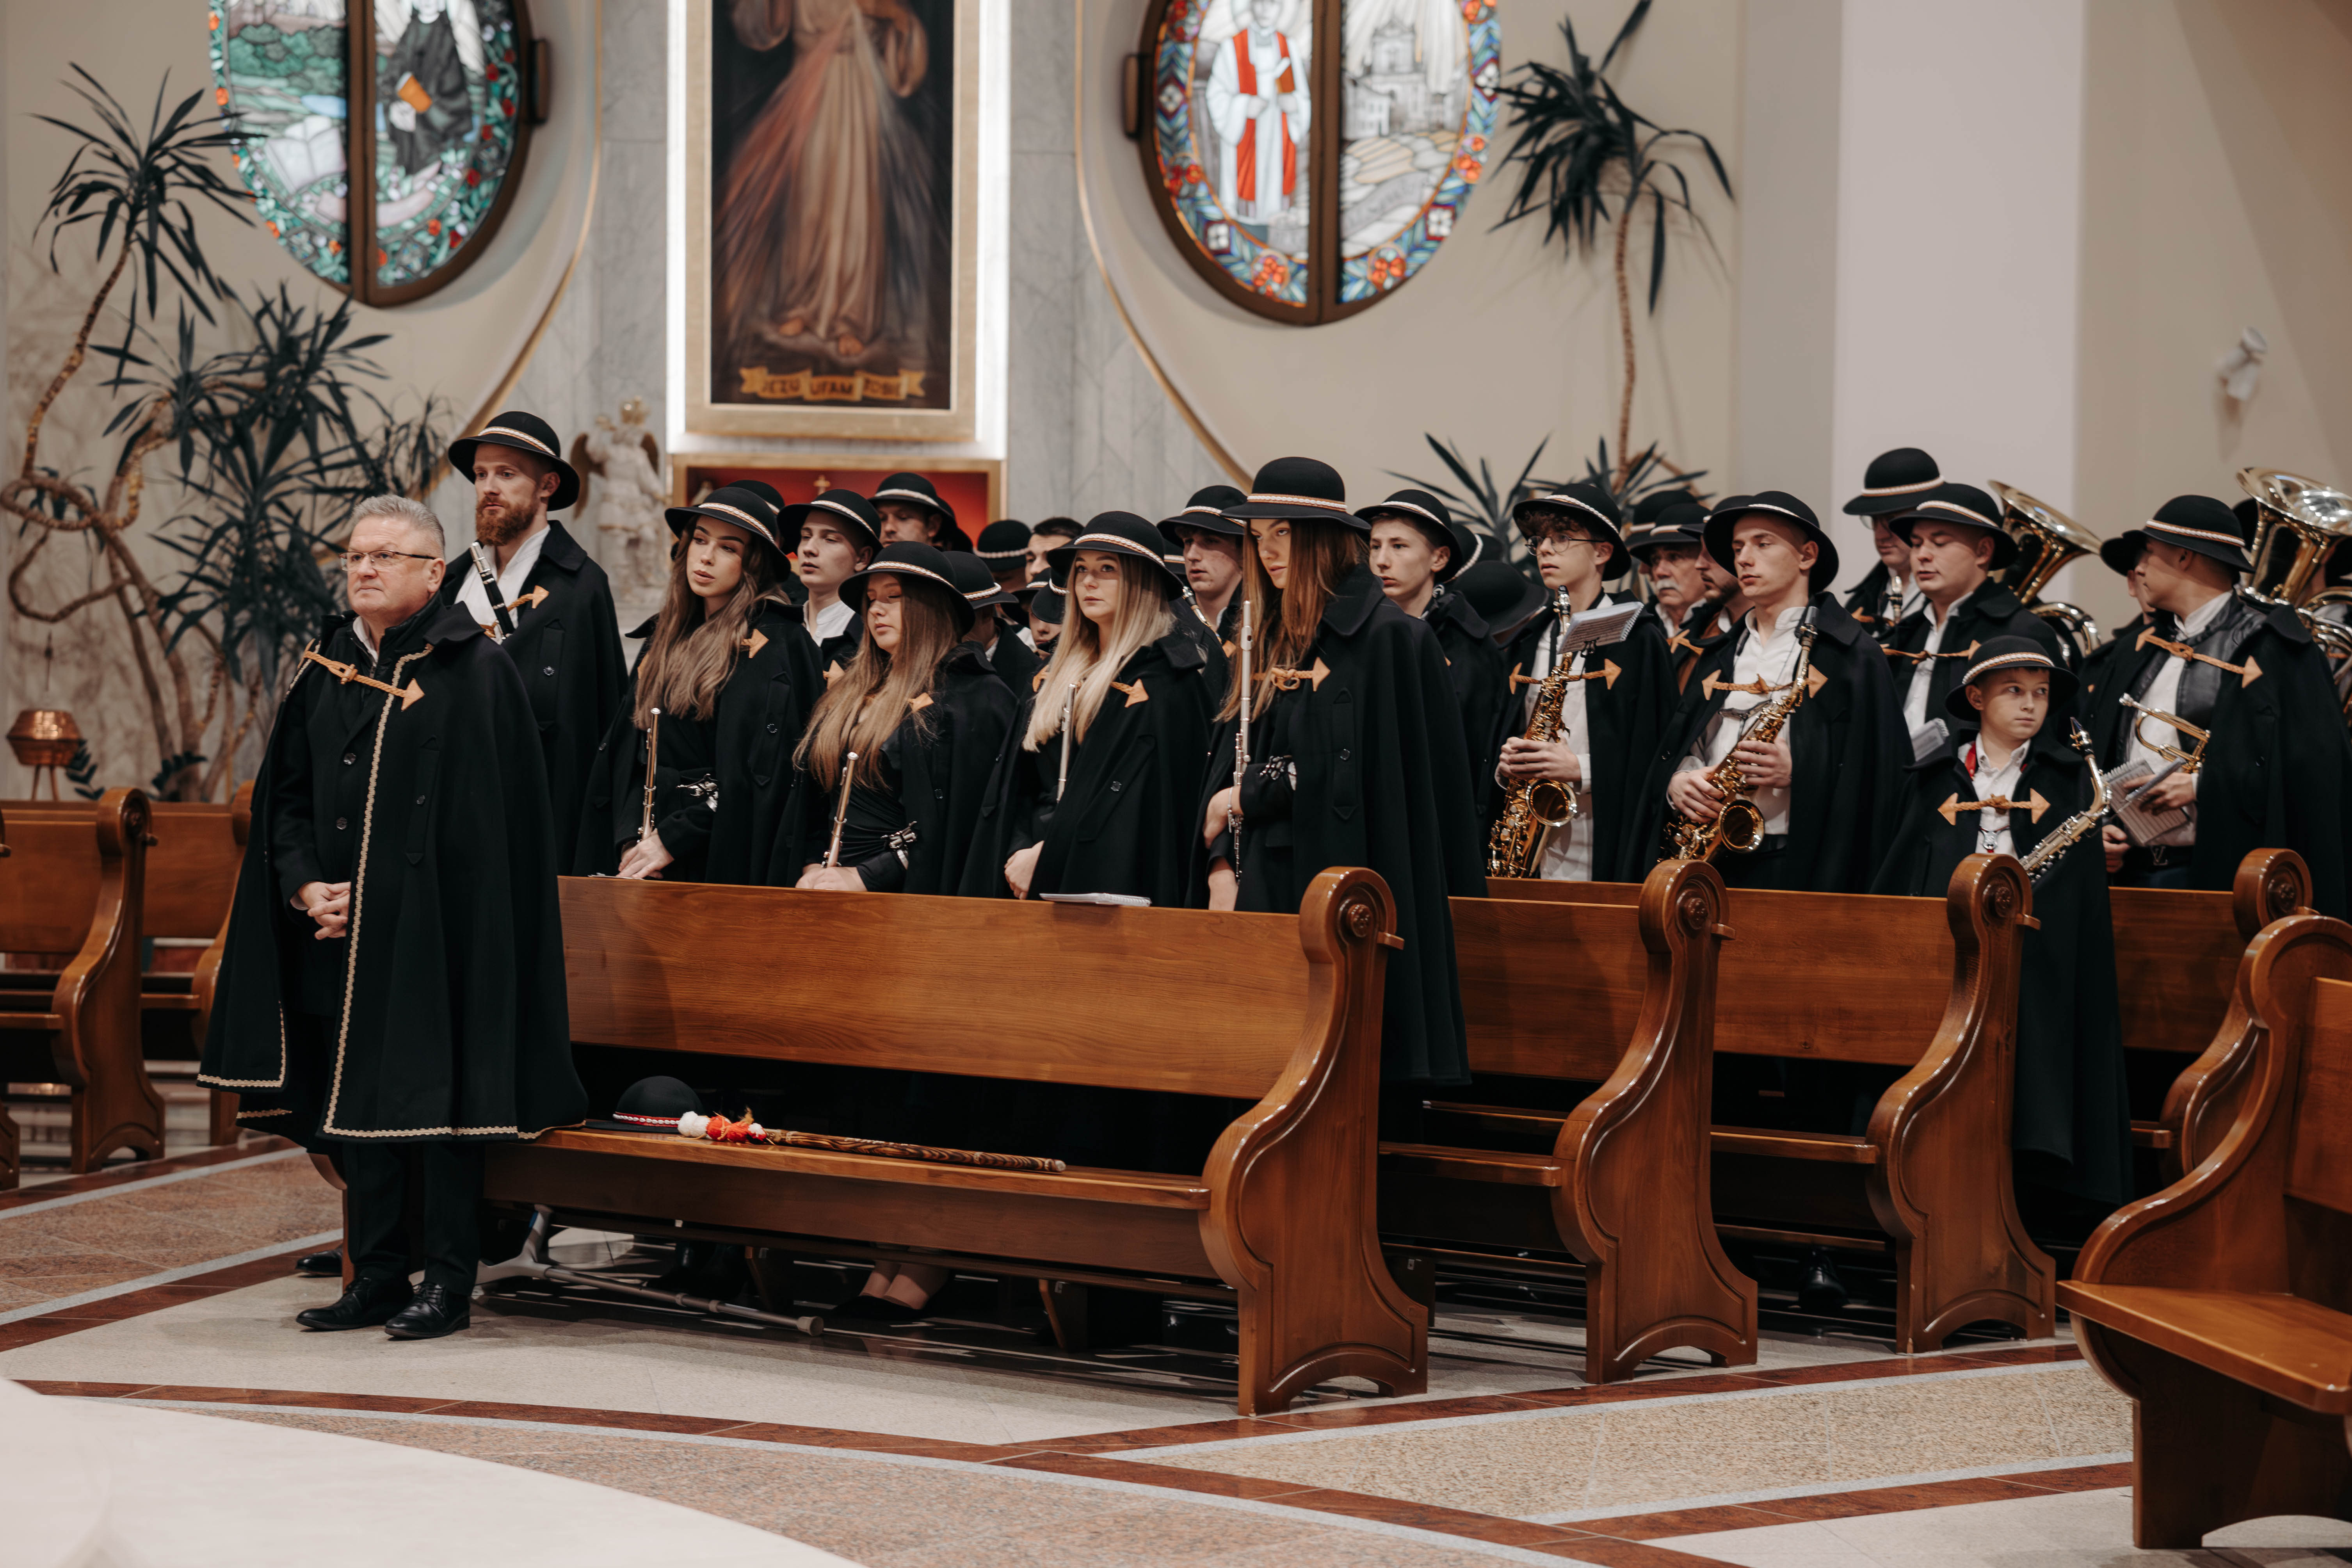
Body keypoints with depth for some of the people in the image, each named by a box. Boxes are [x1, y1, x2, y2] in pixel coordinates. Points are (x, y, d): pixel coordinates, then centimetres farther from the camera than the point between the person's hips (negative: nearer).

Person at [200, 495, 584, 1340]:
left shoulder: (473, 669, -6)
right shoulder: (324, 669, 12)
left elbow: (485, 818, -10)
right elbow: (285, 795, 13)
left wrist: (370, 893, -12)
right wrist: (305, 885, -4)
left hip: (435, 928, -6)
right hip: (340, 929, 6)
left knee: (433, 1090, -4)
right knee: (356, 1090, 8)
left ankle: (448, 1280, 3)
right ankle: (378, 1277, 15)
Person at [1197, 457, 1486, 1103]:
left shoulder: (1391, 638, -7)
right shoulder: (1272, 641, 16)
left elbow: (1346, 772, -13)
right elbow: (1229, 757, 14)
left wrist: (1245, 798, -4)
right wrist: (1222, 865, 0)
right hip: (1266, 895, 7)